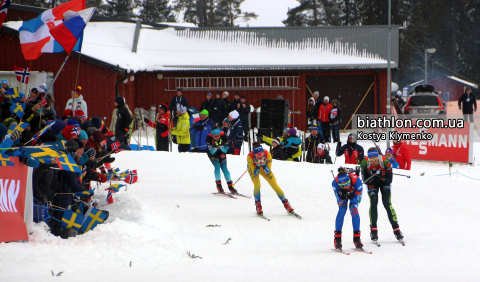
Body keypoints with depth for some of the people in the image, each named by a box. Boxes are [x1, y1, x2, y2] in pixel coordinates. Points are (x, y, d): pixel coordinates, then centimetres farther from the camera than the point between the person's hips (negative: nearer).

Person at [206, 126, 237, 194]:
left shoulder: (223, 135, -27)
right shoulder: (209, 137, -31)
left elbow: (225, 150, -21)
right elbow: (212, 152, -29)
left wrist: (221, 147, -41)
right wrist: (215, 148, -48)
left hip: (221, 153, 1)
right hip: (212, 154, -1)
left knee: (224, 168, -6)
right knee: (217, 167, -19)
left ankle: (230, 186, 1)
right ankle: (219, 185, -8)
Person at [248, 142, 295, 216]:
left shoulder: (267, 154, -33)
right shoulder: (250, 156, -37)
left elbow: (268, 171, -25)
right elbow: (253, 174, -32)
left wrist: (264, 166, -42)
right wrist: (257, 167, -47)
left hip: (264, 168, 2)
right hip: (254, 169, -2)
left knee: (275, 185, -5)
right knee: (257, 184, -26)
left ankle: (286, 204, 9)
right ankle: (258, 206, -9)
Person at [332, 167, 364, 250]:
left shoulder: (356, 180, -41)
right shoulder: (335, 182, -37)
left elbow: (356, 200, -28)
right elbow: (339, 201, -27)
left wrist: (351, 197, -48)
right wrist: (342, 197, -49)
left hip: (355, 194, -1)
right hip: (342, 193, 1)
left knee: (354, 210, -19)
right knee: (341, 210, -17)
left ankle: (357, 238, -13)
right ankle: (337, 238, -11)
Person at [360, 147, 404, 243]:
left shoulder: (385, 162, -32)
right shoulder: (364, 163, -27)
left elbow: (389, 180, -24)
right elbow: (365, 180, -18)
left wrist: (380, 177, -41)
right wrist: (373, 177, -37)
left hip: (384, 182, -1)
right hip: (372, 183, 1)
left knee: (387, 203, -12)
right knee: (373, 203, -16)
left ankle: (396, 229, -5)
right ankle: (373, 230, -8)